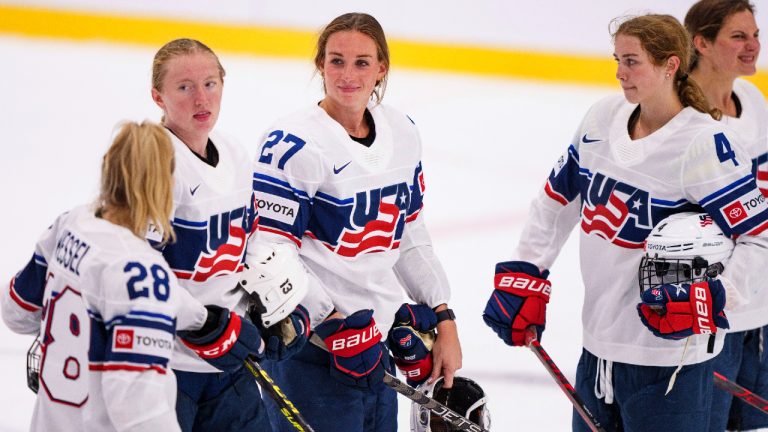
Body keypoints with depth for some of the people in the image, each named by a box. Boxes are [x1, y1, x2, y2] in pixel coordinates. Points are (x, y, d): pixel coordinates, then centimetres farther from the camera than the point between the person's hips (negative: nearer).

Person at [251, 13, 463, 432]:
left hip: (376, 342, 7)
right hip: (309, 350, -7)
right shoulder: (294, 144, -15)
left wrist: (443, 321, 11)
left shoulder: (402, 133, 9)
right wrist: (335, 324, -20)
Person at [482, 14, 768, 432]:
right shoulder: (603, 118, 4)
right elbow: (558, 197, 16)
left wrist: (708, 298, -28)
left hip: (669, 351, -8)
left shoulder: (705, 143, -18)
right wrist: (523, 276, 11)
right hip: (599, 343, 8)